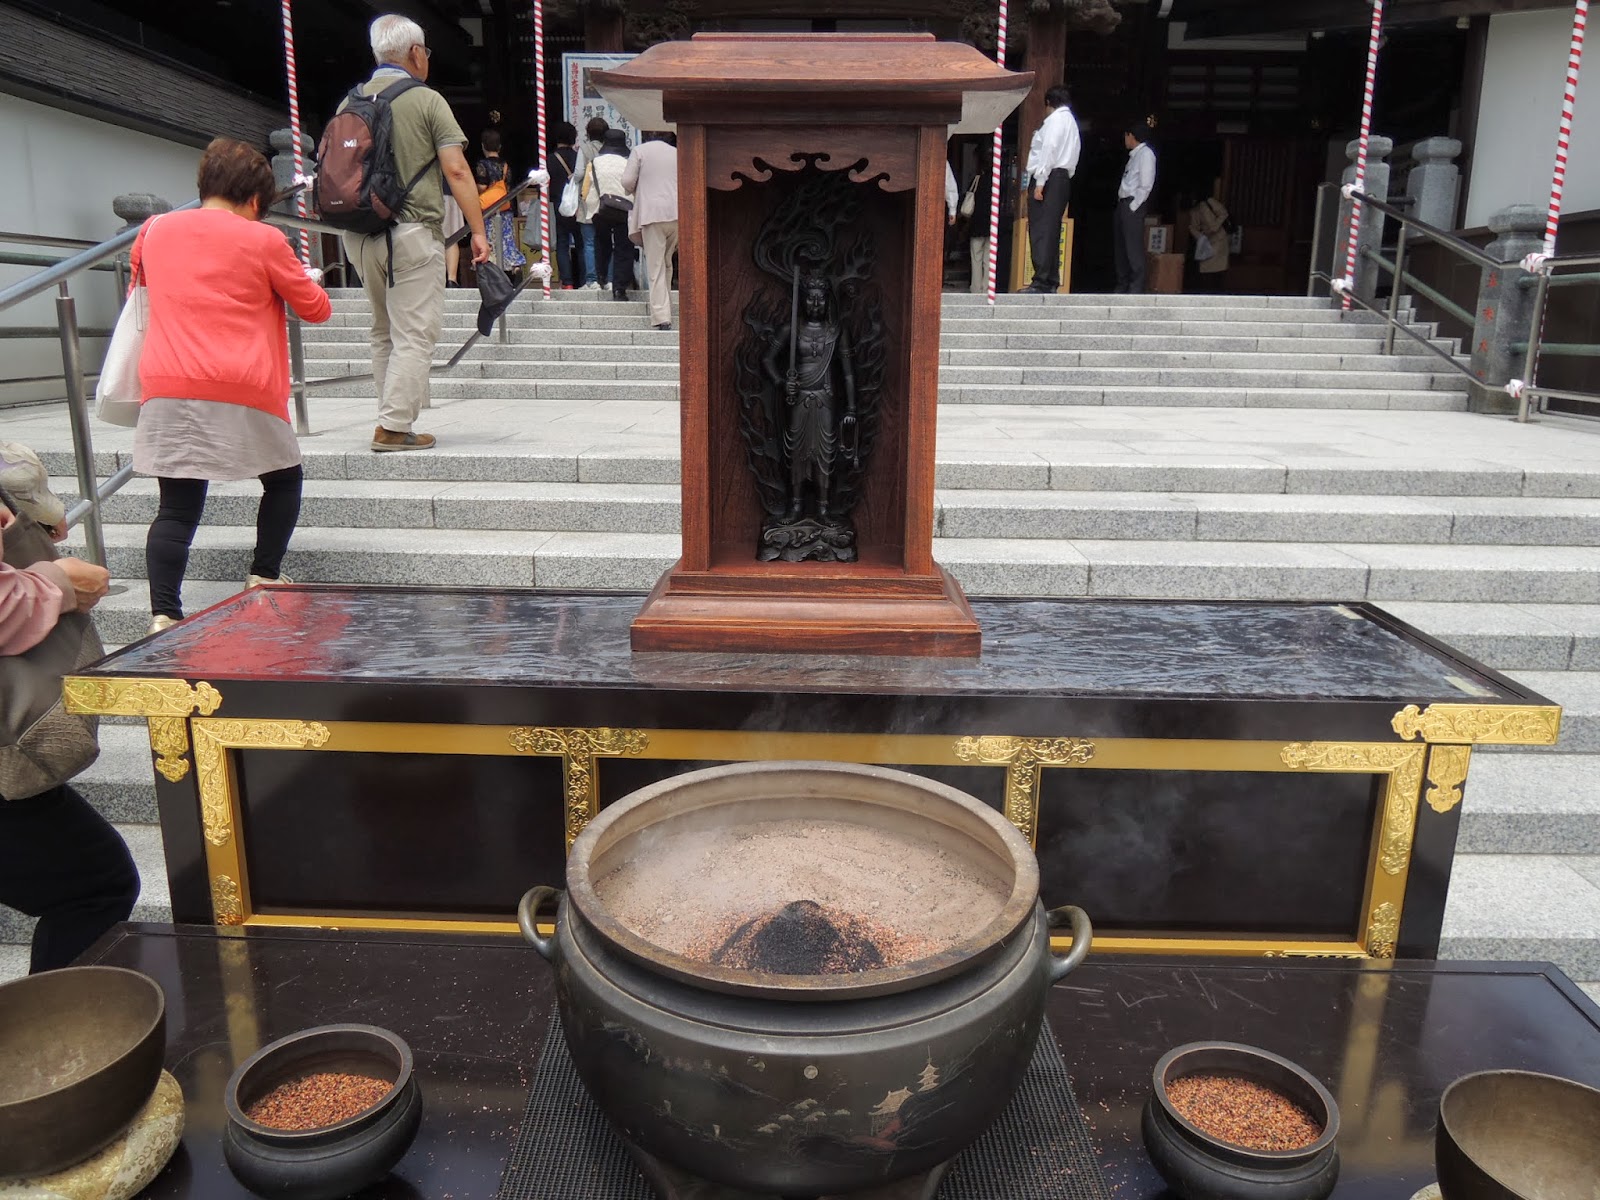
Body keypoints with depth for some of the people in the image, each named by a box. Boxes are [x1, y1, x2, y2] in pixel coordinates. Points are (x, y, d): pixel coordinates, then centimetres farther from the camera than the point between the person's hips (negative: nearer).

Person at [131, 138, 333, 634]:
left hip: (167, 390, 3)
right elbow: (316, 308, 8)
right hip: (243, 391, -3)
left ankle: (163, 614, -8)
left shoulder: (155, 230, 12)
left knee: (177, 507, 2)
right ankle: (264, 577, 15)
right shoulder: (263, 240, 0)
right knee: (284, 479, 20)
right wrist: (303, 277, 28)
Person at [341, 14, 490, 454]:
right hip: (411, 233, -6)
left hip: (359, 233, 6)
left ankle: (393, 418, 19)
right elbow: (456, 170, -11)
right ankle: (393, 427, -6)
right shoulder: (426, 100, -4)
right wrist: (478, 231, -9)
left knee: (384, 332, 17)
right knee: (414, 334, -3)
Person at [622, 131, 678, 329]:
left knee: (656, 267, -4)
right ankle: (665, 309, 19)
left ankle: (661, 316, -11)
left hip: (652, 212, -3)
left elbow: (627, 181, -1)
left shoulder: (639, 150, 6)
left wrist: (636, 192, 20)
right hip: (677, 212, 4)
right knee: (667, 263, 15)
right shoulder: (677, 152, 16)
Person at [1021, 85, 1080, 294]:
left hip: (1049, 178, -9)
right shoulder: (1072, 122, 24)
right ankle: (1052, 282, 11)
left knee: (1040, 231, -12)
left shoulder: (1055, 119, -3)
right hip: (1064, 179, 9)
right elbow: (1074, 154, 16)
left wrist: (1039, 182, -18)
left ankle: (1041, 282, -17)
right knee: (1052, 232, 11)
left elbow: (1049, 149, -14)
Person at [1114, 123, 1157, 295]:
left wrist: (1133, 206, -16)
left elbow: (1145, 185, -14)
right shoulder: (1134, 155, 19)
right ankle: (1122, 285, 18)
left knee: (1133, 248, -10)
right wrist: (1123, 205, 9)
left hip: (1133, 206, -9)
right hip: (1123, 204, 9)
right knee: (1119, 247, 11)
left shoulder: (1145, 154, -7)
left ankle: (1137, 289, -10)